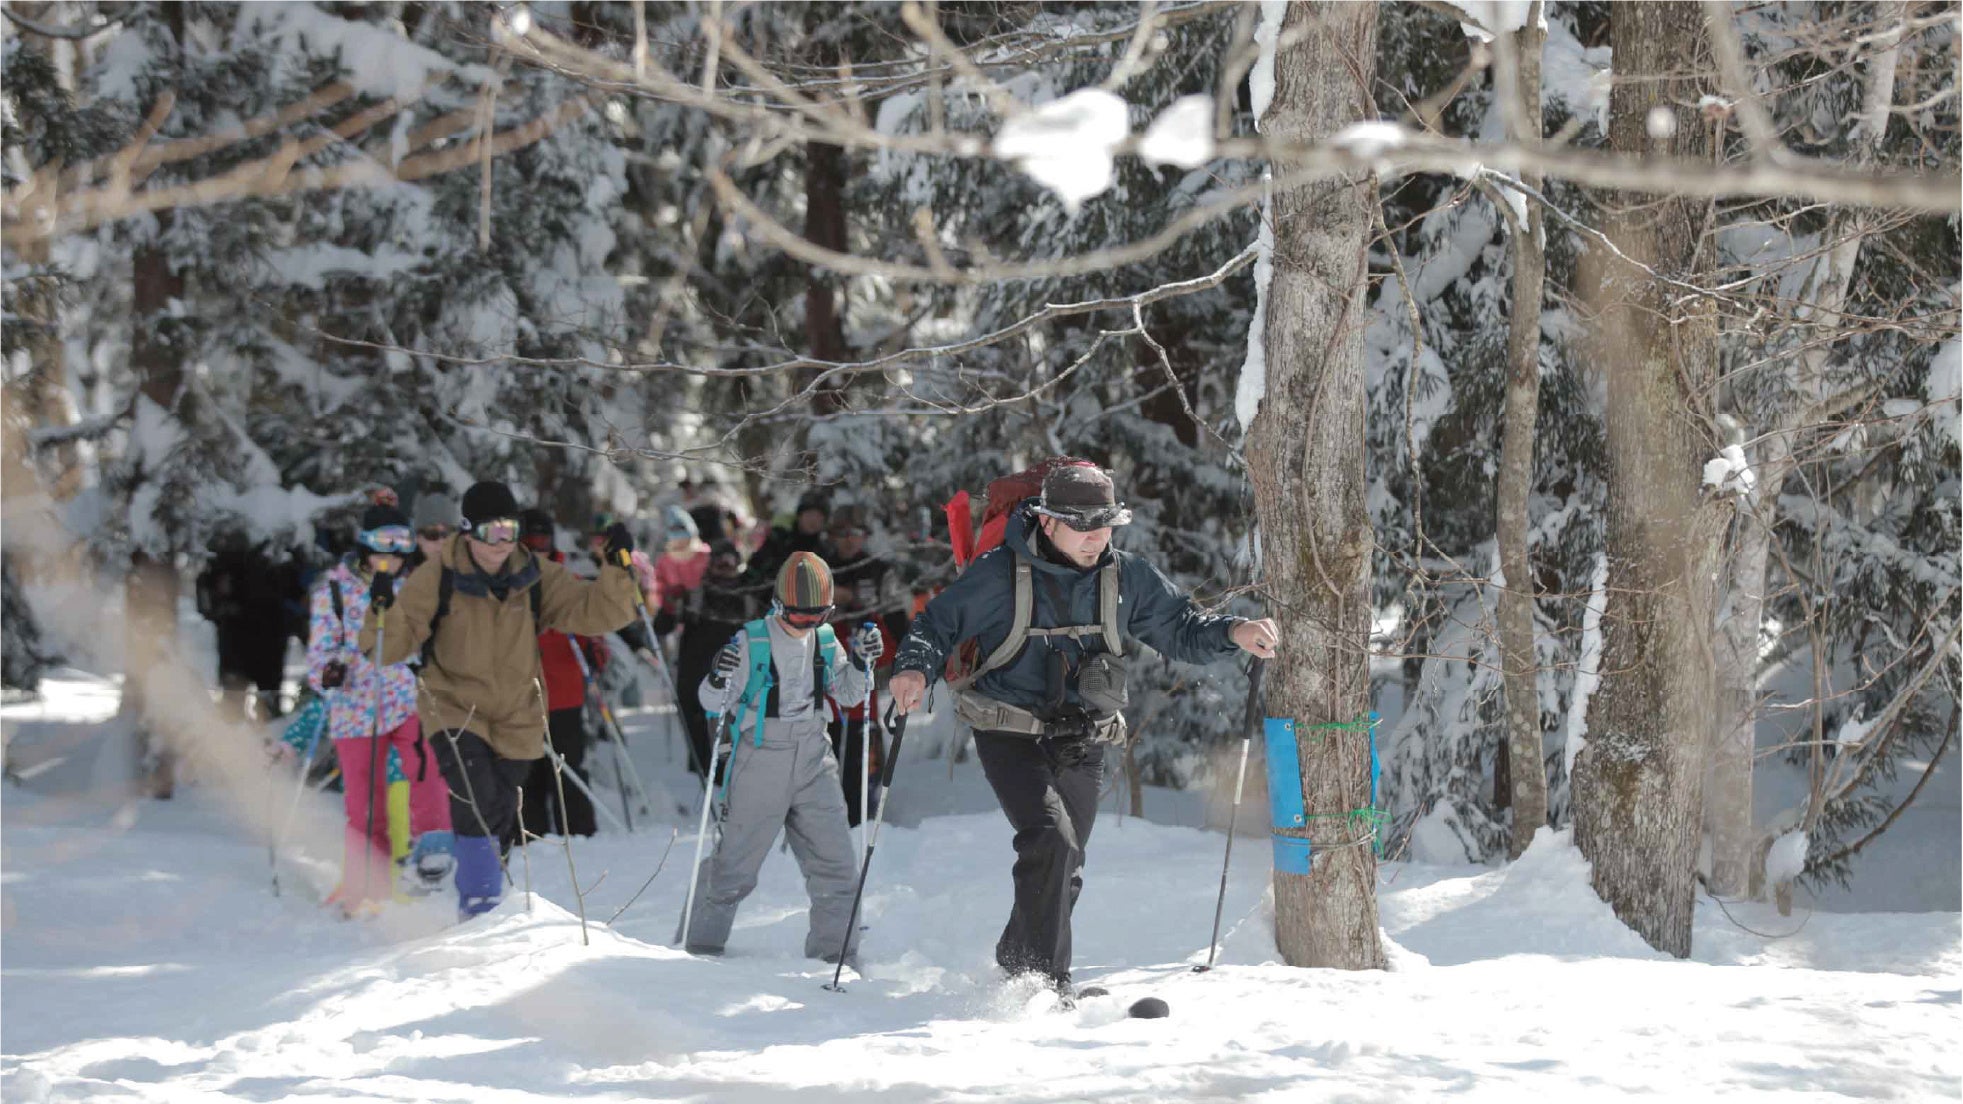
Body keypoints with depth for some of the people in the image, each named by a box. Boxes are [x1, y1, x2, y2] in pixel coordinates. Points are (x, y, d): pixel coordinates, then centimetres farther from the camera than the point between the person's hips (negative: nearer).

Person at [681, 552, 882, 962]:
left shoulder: (825, 640, 4)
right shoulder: (751, 642, -11)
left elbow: (848, 695, 15)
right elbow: (714, 704, -9)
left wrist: (860, 662, -2)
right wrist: (718, 678, -30)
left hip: (813, 764, 4)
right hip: (759, 764, -4)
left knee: (834, 860, 0)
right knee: (735, 865, 1)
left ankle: (833, 953, 10)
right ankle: (702, 945, 17)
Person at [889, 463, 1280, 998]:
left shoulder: (1126, 577, 2)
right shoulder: (1000, 573, -10)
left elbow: (1180, 629, 9)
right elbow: (941, 620, -1)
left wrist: (1232, 633, -10)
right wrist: (915, 668, -20)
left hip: (1082, 747, 5)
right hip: (1012, 738, -5)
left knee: (1064, 872, 11)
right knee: (1051, 840, -24)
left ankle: (1014, 963, 33)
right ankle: (1047, 983, -17)